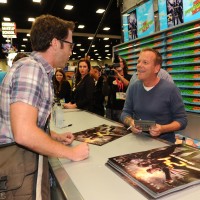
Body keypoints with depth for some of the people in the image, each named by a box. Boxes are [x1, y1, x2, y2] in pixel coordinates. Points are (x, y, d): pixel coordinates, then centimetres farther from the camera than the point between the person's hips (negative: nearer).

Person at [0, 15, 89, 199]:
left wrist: (55, 136, 14)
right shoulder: (31, 68, -20)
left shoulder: (38, 70, 13)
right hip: (20, 163, -9)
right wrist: (71, 153, -19)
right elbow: (24, 133, -30)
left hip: (28, 158, 9)